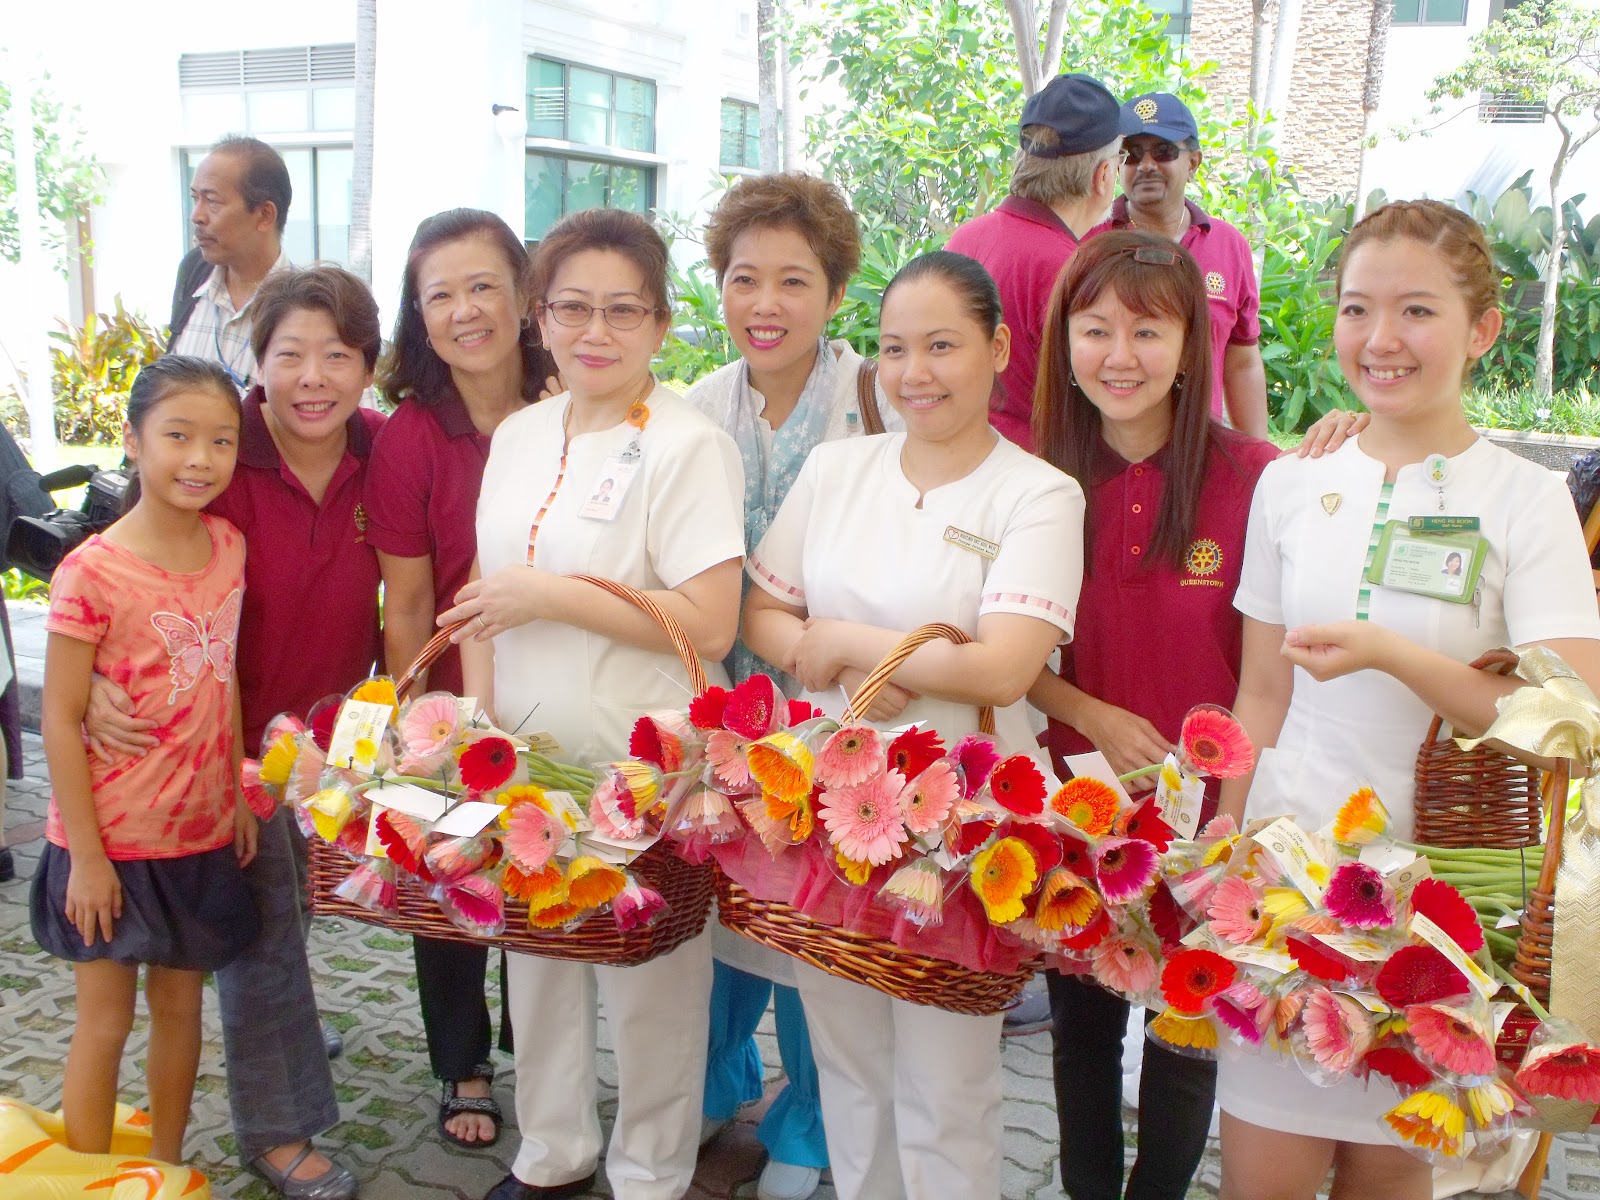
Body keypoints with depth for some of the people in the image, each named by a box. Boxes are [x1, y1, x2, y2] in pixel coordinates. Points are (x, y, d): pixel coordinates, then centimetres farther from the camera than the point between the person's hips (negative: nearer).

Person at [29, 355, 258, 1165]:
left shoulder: (228, 546, -2)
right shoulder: (92, 572, -18)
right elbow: (60, 720, -14)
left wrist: (238, 794, 8)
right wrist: (85, 855, -13)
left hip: (202, 834, 5)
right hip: (114, 842, -5)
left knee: (180, 1005, 17)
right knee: (105, 1022, 7)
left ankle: (168, 1170, 34)